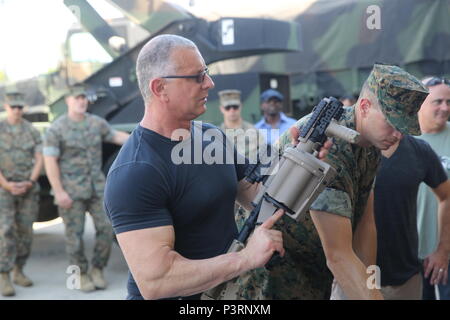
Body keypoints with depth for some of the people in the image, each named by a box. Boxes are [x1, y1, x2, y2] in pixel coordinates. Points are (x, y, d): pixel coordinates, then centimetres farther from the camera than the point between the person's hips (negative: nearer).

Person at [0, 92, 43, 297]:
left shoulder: (32, 131, 6)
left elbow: (39, 159, 2)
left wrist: (30, 183, -11)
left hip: (29, 188, 3)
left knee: (25, 231, 5)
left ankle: (18, 272, 19)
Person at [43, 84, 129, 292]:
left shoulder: (97, 123, 6)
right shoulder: (57, 129, -8)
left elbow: (116, 136, 21)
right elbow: (50, 161, -11)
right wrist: (59, 192, -16)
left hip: (97, 187, 4)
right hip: (71, 190, -4)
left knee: (105, 228, 0)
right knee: (75, 233, 2)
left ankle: (97, 270, 17)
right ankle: (82, 275, 16)